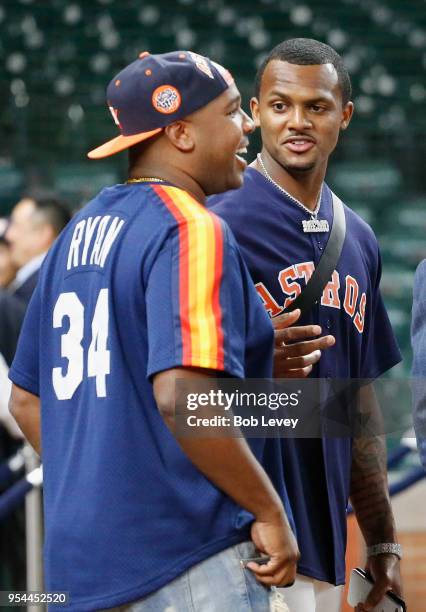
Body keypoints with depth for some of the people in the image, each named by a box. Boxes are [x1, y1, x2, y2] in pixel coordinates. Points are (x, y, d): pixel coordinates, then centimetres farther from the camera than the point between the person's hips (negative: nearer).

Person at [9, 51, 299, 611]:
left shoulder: (78, 233, 15)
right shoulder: (192, 230, -12)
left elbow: (26, 400, 19)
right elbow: (182, 397, -25)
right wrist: (269, 511, -16)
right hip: (189, 561, -9)